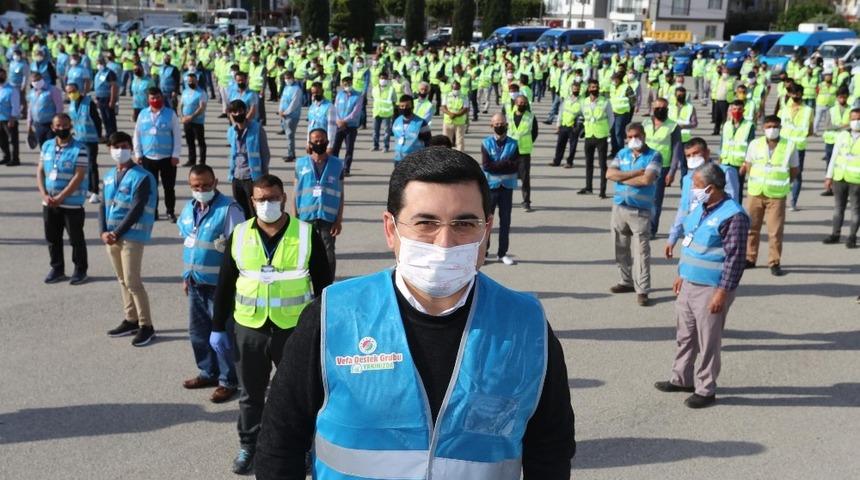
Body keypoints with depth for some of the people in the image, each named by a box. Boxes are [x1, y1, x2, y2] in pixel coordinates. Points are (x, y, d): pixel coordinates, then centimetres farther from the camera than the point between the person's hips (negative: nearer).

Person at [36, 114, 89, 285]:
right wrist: (44, 195, -7)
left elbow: (78, 177, -16)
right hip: (49, 204, 5)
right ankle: (57, 269, 27)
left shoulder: (79, 149, -11)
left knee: (76, 239, 5)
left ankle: (80, 270, 19)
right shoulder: (47, 146, 7)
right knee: (52, 238, 13)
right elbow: (40, 171, 8)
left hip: (72, 204, -5)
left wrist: (60, 198, -18)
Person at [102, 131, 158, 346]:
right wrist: (103, 232, -4)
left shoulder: (142, 177, -11)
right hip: (112, 236, 7)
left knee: (132, 282, -8)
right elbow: (103, 205, 11)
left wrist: (117, 233, -16)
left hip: (132, 236, -7)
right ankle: (131, 320, 25)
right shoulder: (109, 176, 12)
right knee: (122, 280, 14)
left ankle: (146, 326, 1)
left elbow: (137, 210, -16)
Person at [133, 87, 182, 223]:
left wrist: (175, 155, -7)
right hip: (148, 157, 2)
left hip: (167, 157, -2)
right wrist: (138, 153, 4)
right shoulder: (143, 114, 4)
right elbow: (137, 134, 8)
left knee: (169, 186, 5)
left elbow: (177, 135, -3)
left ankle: (170, 212, 18)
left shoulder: (170, 114, -3)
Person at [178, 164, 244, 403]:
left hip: (219, 284, -7)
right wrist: (186, 276, 18)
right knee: (198, 331, 18)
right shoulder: (189, 209, 9)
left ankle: (228, 381, 13)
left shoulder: (229, 209, -15)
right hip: (195, 283, 8)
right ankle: (208, 372, 35)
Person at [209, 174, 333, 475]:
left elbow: (323, 284, -1)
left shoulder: (306, 234, -6)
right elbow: (225, 285, 7)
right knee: (251, 394, 15)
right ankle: (248, 445, 32)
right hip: (249, 329, 2)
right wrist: (218, 328, 6)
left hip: (295, 329, -2)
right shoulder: (239, 235, 0)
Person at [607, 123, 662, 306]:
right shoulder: (622, 154, 9)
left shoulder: (654, 156, -6)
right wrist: (636, 172, -13)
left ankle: (642, 290, -4)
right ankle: (627, 281, 29)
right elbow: (609, 174, -5)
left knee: (642, 251, -7)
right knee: (621, 249, 14)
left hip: (641, 211, -5)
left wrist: (622, 178, -8)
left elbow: (647, 179, -21)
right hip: (619, 207, 6)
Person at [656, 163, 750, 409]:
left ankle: (705, 390, 15)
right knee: (685, 335, 18)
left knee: (708, 342, 2)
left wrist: (722, 292, -20)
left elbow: (735, 258, -19)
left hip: (711, 289, -8)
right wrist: (681, 274, 20)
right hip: (688, 284, 9)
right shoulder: (700, 208, 8)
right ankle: (682, 379, 33)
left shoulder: (733, 215, -19)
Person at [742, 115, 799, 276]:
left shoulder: (789, 146, -4)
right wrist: (754, 182, 6)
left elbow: (795, 169, 6)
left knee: (775, 231, -2)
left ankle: (774, 263, 8)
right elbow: (748, 165, 12)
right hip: (755, 193, 2)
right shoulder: (755, 144, 1)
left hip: (776, 195, -2)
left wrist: (782, 183, 4)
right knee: (751, 227, 10)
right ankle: (750, 258, 23)